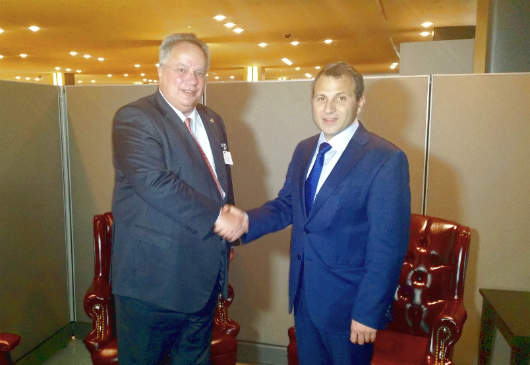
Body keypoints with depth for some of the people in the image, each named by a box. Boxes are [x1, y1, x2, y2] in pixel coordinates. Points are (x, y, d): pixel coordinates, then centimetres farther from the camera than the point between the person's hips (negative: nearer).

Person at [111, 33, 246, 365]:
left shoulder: (214, 122, 12)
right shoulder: (134, 118, -12)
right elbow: (153, 182, -26)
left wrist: (228, 230, 11)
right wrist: (215, 216, -22)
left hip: (205, 276, 7)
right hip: (154, 279, -6)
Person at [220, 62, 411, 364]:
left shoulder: (386, 160, -18)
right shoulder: (304, 150, 4)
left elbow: (388, 248, -18)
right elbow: (286, 205, 8)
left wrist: (369, 313, -17)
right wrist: (247, 221, -10)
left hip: (347, 301, -6)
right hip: (304, 294, 6)